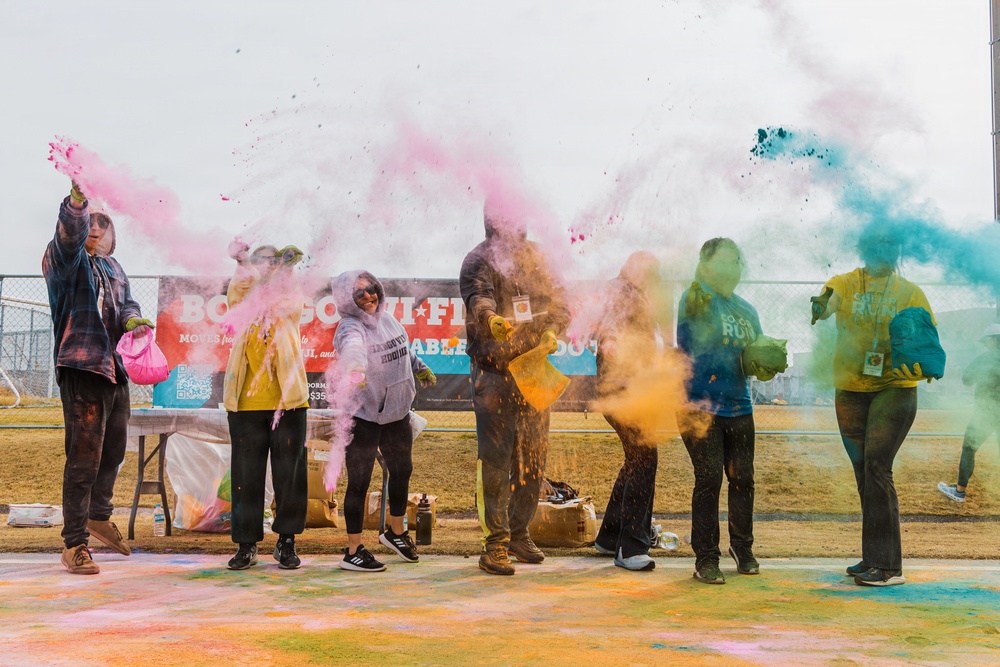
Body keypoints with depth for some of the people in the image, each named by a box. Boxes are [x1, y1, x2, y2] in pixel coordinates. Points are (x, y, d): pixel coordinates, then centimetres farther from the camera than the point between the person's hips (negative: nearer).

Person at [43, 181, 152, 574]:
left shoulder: (114, 268, 20)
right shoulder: (65, 259, -2)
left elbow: (126, 303, 12)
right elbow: (68, 235, -23)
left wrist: (132, 320, -12)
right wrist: (78, 198, -40)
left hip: (116, 369, 7)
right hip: (82, 367, -7)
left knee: (114, 450, 19)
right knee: (84, 457, -9)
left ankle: (99, 516, 40)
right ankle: (74, 545, -2)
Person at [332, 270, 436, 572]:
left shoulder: (386, 318, 3)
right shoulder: (351, 327, -21)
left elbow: (404, 348, 23)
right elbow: (352, 346, -46)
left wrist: (420, 367, 35)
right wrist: (355, 368, -66)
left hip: (396, 413, 8)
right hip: (362, 417, -8)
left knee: (402, 471, 21)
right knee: (359, 481, -1)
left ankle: (396, 531, 44)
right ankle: (353, 551, 11)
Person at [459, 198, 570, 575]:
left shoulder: (536, 257, 11)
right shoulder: (479, 260, -6)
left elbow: (559, 300, 10)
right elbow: (477, 295, -26)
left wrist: (551, 330, -11)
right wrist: (491, 318, -48)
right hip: (494, 376, -5)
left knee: (533, 457, 11)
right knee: (495, 460, -6)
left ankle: (519, 533, 26)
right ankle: (495, 545, 0)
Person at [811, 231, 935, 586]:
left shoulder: (910, 293, 2)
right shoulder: (845, 284, 6)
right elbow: (830, 296, -14)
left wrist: (920, 365, -20)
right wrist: (821, 306, -37)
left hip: (894, 389, -3)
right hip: (850, 390, 3)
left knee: (876, 467, -16)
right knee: (864, 473, 9)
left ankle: (887, 566, -13)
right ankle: (875, 557, 20)